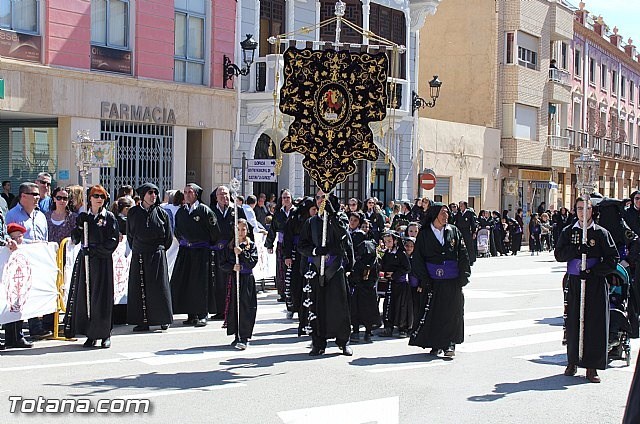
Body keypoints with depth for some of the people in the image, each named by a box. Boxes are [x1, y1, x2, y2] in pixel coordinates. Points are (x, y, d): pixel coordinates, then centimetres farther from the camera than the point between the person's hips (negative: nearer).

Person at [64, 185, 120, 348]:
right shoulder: (83, 217, 13)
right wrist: (79, 227, -11)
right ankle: (90, 334, 4)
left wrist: (95, 249, -13)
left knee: (102, 296, -5)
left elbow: (113, 241, -4)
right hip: (85, 260, 3)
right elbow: (75, 239, 8)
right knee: (84, 296, -1)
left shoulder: (109, 217, 3)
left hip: (103, 260, -3)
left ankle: (104, 334, 1)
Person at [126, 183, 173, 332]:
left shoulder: (162, 213, 1)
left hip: (157, 256, -2)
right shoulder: (133, 213, 4)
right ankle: (142, 321, 4)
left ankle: (164, 319, 9)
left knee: (159, 287, 0)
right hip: (138, 256, 2)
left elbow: (169, 237, 7)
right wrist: (136, 249, 11)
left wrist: (160, 250, 8)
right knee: (139, 288, 1)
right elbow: (130, 234, 13)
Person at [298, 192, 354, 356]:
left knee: (338, 304, -4)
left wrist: (331, 213, -21)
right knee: (316, 305, 0)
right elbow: (302, 246, 6)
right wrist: (315, 250, -13)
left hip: (335, 268, -2)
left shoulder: (339, 219, 4)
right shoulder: (311, 222, 11)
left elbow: (343, 235, -16)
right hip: (316, 268, 2)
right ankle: (318, 344, 7)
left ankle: (343, 341, 8)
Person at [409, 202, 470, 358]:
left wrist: (464, 275, -3)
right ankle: (435, 345, 12)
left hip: (452, 281, 1)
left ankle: (449, 344, 2)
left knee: (452, 312, -2)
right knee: (432, 313, 2)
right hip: (432, 280, -1)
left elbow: (463, 254, 6)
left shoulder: (454, 231, 7)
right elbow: (418, 258, 0)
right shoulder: (424, 234, 3)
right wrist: (423, 280, -8)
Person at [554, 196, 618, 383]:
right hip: (574, 282, 2)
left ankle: (592, 366, 1)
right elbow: (559, 254, 0)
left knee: (595, 323, -4)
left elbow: (612, 260, -2)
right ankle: (572, 361, 16)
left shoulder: (601, 233, 1)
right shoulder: (568, 232, 8)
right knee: (573, 322, 3)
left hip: (596, 283, -2)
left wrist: (592, 271, -13)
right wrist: (576, 250, -16)